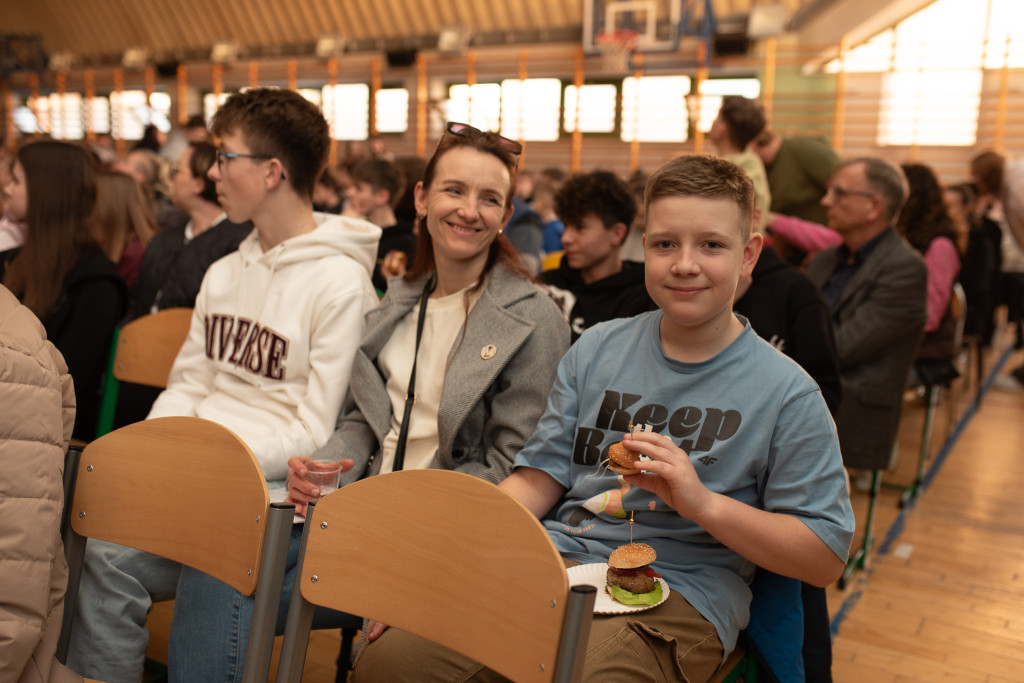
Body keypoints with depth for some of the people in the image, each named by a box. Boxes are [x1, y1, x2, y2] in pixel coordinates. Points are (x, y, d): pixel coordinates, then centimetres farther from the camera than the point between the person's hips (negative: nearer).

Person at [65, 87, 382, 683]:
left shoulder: (342, 284, -10)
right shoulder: (223, 274, 16)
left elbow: (316, 432, -12)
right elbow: (188, 385, 18)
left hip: (272, 485, -6)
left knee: (111, 557, -24)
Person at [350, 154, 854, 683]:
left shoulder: (788, 394, 0)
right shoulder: (595, 350, 12)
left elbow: (826, 558, 0)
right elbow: (539, 477, 11)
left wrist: (703, 502, -15)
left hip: (674, 595, -2)